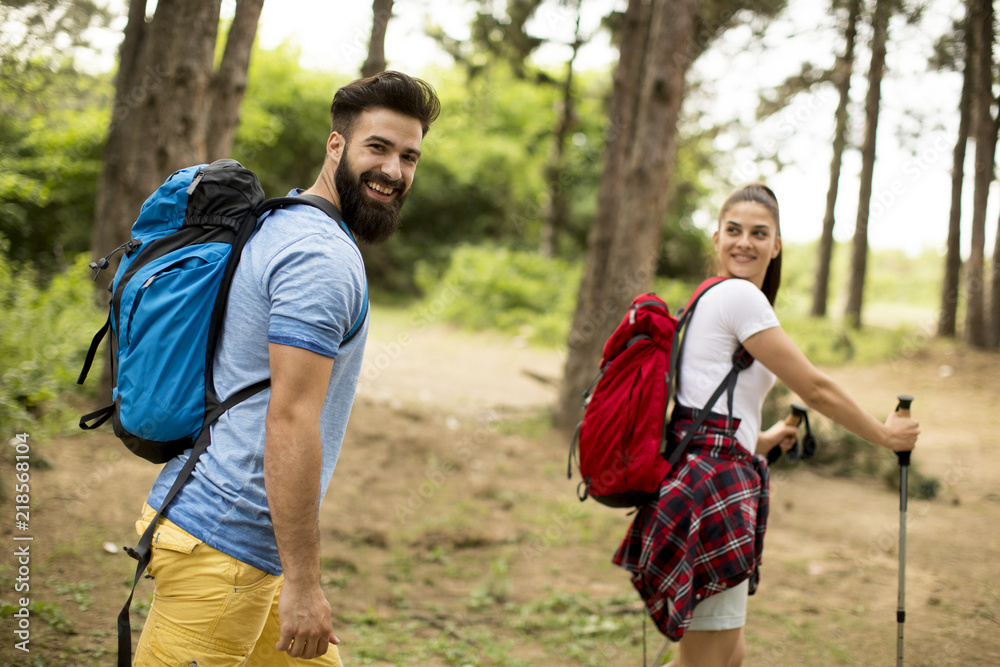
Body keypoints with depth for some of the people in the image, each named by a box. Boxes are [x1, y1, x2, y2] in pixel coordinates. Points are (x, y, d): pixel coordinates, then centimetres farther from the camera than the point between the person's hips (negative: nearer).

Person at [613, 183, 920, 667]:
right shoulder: (740, 296, -10)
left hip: (705, 476, 10)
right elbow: (816, 389, -8)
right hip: (712, 485, -10)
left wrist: (760, 440, 40)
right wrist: (885, 436, 6)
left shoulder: (710, 298, 19)